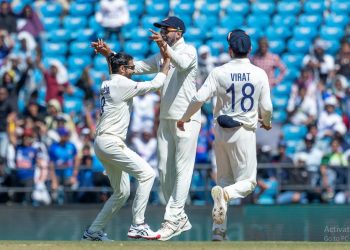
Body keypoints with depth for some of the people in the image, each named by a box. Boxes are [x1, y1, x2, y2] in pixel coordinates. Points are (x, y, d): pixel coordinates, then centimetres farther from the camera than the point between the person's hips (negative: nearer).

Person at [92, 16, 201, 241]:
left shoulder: (189, 51, -5)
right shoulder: (161, 56, 17)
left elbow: (183, 64, -27)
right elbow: (136, 67, 13)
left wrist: (164, 45, -42)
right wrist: (110, 54, 3)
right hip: (166, 119, 8)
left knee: (182, 170, -9)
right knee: (164, 170, 7)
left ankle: (172, 220, -13)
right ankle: (180, 219, 14)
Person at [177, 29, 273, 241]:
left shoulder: (219, 72, -5)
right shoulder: (259, 74, -5)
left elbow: (199, 98, -12)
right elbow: (266, 108, -4)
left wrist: (184, 118, 4)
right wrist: (267, 122, 18)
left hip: (221, 132, 2)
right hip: (245, 133, -2)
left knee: (224, 178, 15)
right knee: (248, 181, 5)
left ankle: (219, 229, 7)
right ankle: (225, 194, -29)